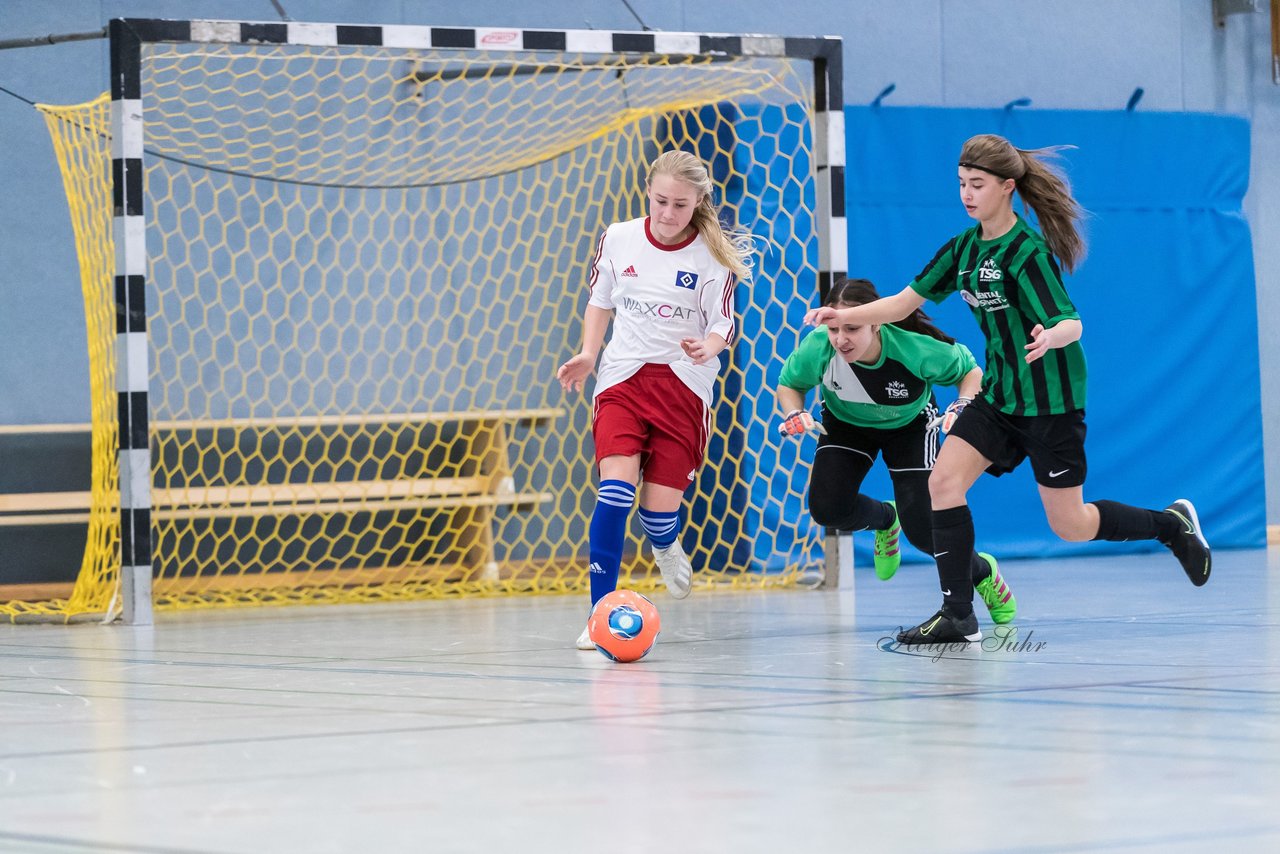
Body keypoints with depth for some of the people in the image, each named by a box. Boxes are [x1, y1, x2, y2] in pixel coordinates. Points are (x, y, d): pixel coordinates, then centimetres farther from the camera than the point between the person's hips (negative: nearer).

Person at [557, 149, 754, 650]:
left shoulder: (711, 254, -5)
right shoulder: (617, 239, 1)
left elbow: (724, 324, -2)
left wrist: (708, 347, -25)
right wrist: (587, 355, 0)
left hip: (684, 383, -1)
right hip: (623, 376, 1)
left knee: (661, 502, -3)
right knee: (617, 483, -19)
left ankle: (665, 547, 37)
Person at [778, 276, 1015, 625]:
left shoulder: (915, 348, -38)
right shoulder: (817, 347, -33)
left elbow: (970, 371, -16)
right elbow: (789, 385, -9)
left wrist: (963, 406, -35)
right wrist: (794, 415, -30)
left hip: (909, 425, -2)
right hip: (845, 423, 2)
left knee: (923, 529, -12)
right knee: (827, 509, -20)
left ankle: (983, 573, 23)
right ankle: (884, 518, 19)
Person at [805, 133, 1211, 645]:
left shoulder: (1027, 251, -19)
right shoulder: (964, 248, 4)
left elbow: (1071, 323, -26)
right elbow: (908, 301, 9)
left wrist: (1051, 338, -49)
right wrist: (845, 316, -4)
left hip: (1049, 400, -7)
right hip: (998, 394, 7)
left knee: (1069, 526, -1)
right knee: (943, 481, -11)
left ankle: (1172, 525, 24)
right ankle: (958, 617, -7)